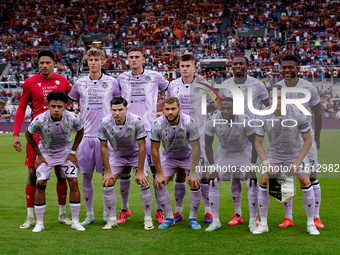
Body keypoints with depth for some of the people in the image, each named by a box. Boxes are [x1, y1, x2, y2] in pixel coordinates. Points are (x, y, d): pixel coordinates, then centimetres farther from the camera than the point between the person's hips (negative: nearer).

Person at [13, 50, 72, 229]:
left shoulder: (61, 80, 6)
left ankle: (62, 214, 19)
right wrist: (16, 134, 0)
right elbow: (21, 108, 5)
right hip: (37, 132, -2)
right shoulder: (30, 83, 0)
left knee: (61, 173, 4)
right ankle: (30, 217, 8)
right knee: (33, 173, 0)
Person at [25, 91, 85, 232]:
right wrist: (39, 154, -5)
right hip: (45, 153, -1)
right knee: (41, 184, -11)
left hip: (65, 152, 1)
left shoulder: (73, 118, -23)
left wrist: (73, 152, -2)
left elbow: (80, 131, 1)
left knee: (73, 182, -9)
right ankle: (39, 223, 2)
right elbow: (28, 134, -6)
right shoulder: (40, 120, -27)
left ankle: (75, 221, 2)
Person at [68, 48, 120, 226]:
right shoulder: (80, 83, 9)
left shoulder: (112, 82, 4)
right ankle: (89, 214, 14)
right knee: (86, 175, 3)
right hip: (86, 135, 2)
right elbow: (67, 102, 22)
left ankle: (107, 214, 12)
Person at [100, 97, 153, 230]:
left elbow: (142, 147, -20)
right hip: (117, 155, 2)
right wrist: (108, 171, -11)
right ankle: (112, 219, 3)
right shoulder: (105, 123, -22)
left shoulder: (136, 121, -28)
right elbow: (103, 147, -10)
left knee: (144, 183, -16)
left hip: (136, 154, -2)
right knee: (107, 183, -10)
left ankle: (148, 218, 0)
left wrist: (140, 171, -20)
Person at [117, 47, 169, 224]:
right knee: (124, 169, 2)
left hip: (149, 128, -1)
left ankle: (159, 210, 8)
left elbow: (170, 89, 20)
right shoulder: (122, 78, 9)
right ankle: (125, 209, 17)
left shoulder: (154, 76, 5)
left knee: (156, 168, -4)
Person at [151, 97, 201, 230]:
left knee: (195, 183, -18)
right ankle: (169, 218, 0)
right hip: (169, 157, 2)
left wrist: (193, 173, -25)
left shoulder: (189, 122, -29)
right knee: (159, 183, -13)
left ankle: (193, 218, -1)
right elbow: (154, 150, -13)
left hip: (188, 156, -2)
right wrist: (160, 173, -14)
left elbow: (196, 148, -22)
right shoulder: (157, 124, -24)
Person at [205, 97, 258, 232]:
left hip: (242, 153, -1)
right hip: (223, 153, 1)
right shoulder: (212, 121, -26)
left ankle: (253, 221, 3)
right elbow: (208, 145, -11)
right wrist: (213, 168, -13)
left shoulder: (245, 121, -30)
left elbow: (255, 144, -17)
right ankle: (215, 220, 6)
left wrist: (252, 168, -17)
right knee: (213, 184, -6)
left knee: (252, 184, -10)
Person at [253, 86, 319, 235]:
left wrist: (297, 163, -19)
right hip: (273, 154, 1)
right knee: (264, 183, -9)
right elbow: (258, 142, -8)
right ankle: (263, 224, 4)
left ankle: (311, 224, 3)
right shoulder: (264, 117, -21)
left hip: (296, 153, -1)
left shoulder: (298, 114, -25)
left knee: (306, 183, -12)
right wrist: (266, 163, -18)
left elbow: (308, 140, -15)